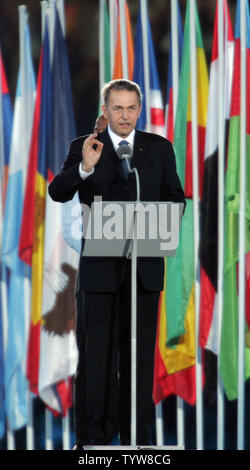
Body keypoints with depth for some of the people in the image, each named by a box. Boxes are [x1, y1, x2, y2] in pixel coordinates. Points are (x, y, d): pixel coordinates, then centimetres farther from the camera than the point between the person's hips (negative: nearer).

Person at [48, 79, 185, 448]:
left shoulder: (160, 148, 10)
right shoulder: (83, 148, 3)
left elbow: (176, 197, 12)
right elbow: (57, 193, -8)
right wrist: (84, 168, -27)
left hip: (145, 265, 2)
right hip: (99, 265, -2)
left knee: (140, 351, 5)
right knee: (96, 352, -1)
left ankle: (137, 434, 11)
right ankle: (93, 435, 4)